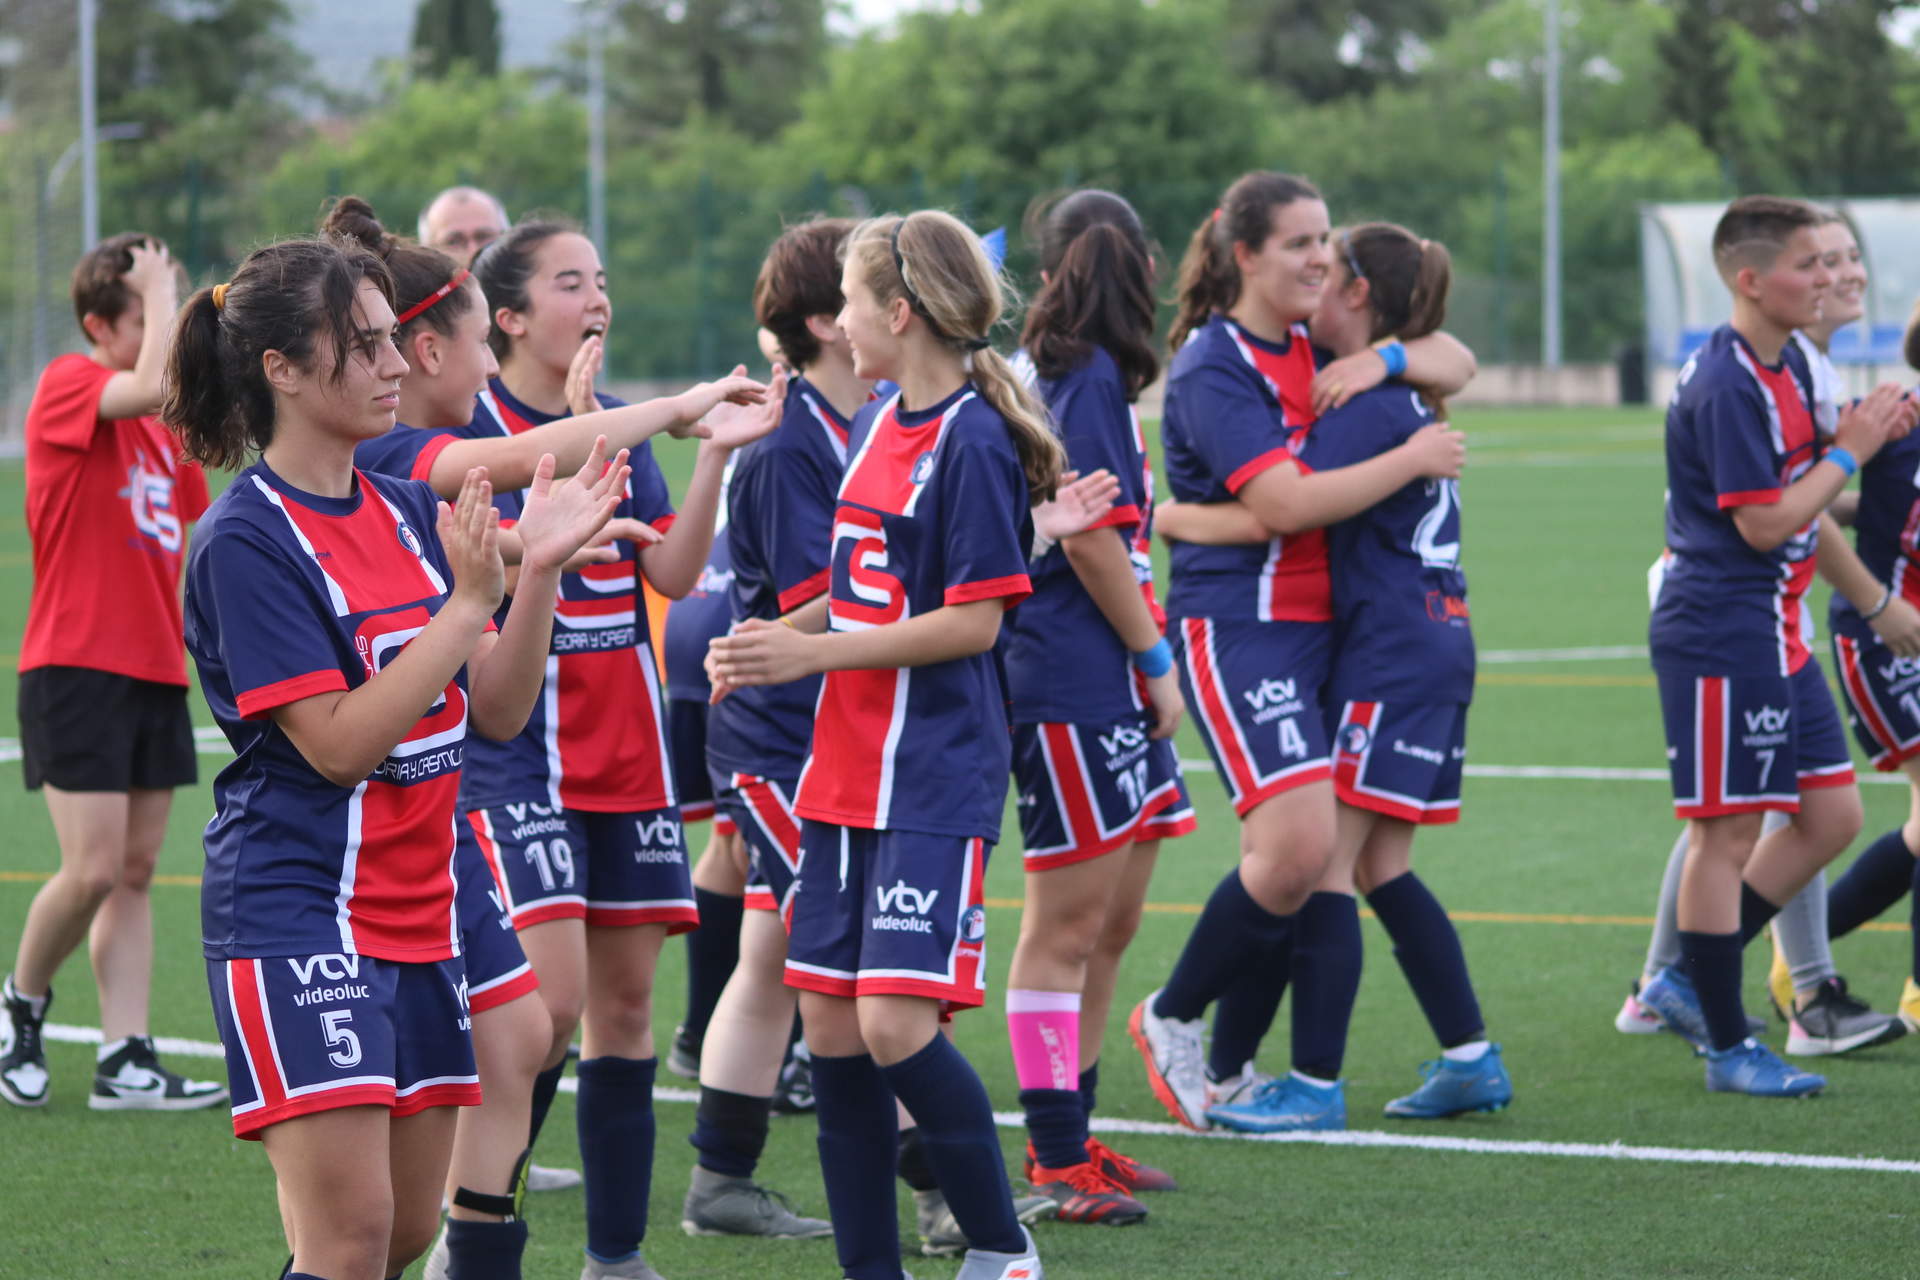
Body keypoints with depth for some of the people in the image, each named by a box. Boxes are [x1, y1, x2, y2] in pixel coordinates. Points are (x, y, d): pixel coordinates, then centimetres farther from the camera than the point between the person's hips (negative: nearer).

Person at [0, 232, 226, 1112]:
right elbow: (151, 384, -29)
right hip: (76, 667, -7)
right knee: (93, 868, -11)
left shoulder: (165, 425, 14)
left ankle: (125, 1061, 4)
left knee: (136, 872, 4)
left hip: (155, 671, 7)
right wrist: (161, 294, -14)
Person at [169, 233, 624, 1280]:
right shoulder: (246, 541, -12)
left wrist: (538, 568, -5)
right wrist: (470, 599, -20)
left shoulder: (409, 513, 10)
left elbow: (498, 711, 8)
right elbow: (340, 743, -18)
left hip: (419, 916, 8)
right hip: (295, 910, -8)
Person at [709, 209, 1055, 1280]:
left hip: (936, 780, -9)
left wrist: (813, 652, -17)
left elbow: (973, 622, -17)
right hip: (846, 775, 9)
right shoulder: (875, 428, 13)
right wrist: (773, 638, 5)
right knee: (831, 1026, 7)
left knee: (897, 1024, -14)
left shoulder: (974, 444, -13)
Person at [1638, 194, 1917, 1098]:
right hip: (1720, 636, -10)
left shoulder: (1787, 366, 11)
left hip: (1774, 632, 10)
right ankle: (1726, 1049, 6)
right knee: (1729, 833, -2)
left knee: (1832, 814, 11)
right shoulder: (1727, 386, -19)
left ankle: (1687, 985, 19)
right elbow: (1764, 522, -21)